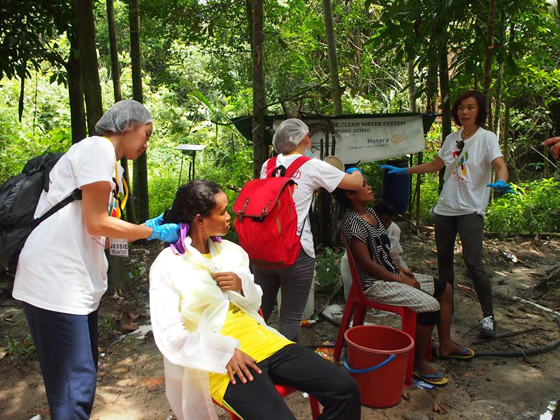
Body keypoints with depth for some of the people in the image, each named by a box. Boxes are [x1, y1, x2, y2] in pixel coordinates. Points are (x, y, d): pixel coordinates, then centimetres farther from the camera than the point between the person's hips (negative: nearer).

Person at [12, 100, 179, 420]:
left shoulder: (107, 159, 20)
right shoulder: (98, 147, -9)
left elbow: (95, 231, 13)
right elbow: (96, 224, -14)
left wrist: (146, 229, 9)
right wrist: (153, 232, -5)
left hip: (79, 283, 10)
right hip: (56, 282, -10)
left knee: (83, 377, 17)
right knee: (75, 385, -4)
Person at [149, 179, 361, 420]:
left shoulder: (230, 250, 10)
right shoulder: (166, 266, -6)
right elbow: (169, 335, -12)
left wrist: (242, 286, -6)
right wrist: (225, 351, -22)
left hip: (258, 340, 6)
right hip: (218, 359, -5)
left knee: (344, 389, -8)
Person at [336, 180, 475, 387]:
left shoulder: (371, 212, 9)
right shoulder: (353, 223, -21)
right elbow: (367, 263, -22)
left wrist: (401, 269, 6)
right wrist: (401, 280, -16)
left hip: (392, 274, 10)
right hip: (375, 283, -10)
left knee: (444, 289, 11)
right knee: (430, 305, -23)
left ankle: (445, 345, 23)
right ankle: (419, 361, -6)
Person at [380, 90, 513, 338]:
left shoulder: (487, 138, -4)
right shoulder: (451, 139, 12)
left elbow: (499, 165, -19)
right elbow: (435, 165, 21)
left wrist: (501, 182, -41)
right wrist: (403, 171, 18)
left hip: (471, 209, -6)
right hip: (445, 207, 6)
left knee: (473, 262, -13)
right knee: (444, 258, 12)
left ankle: (488, 316, -1)